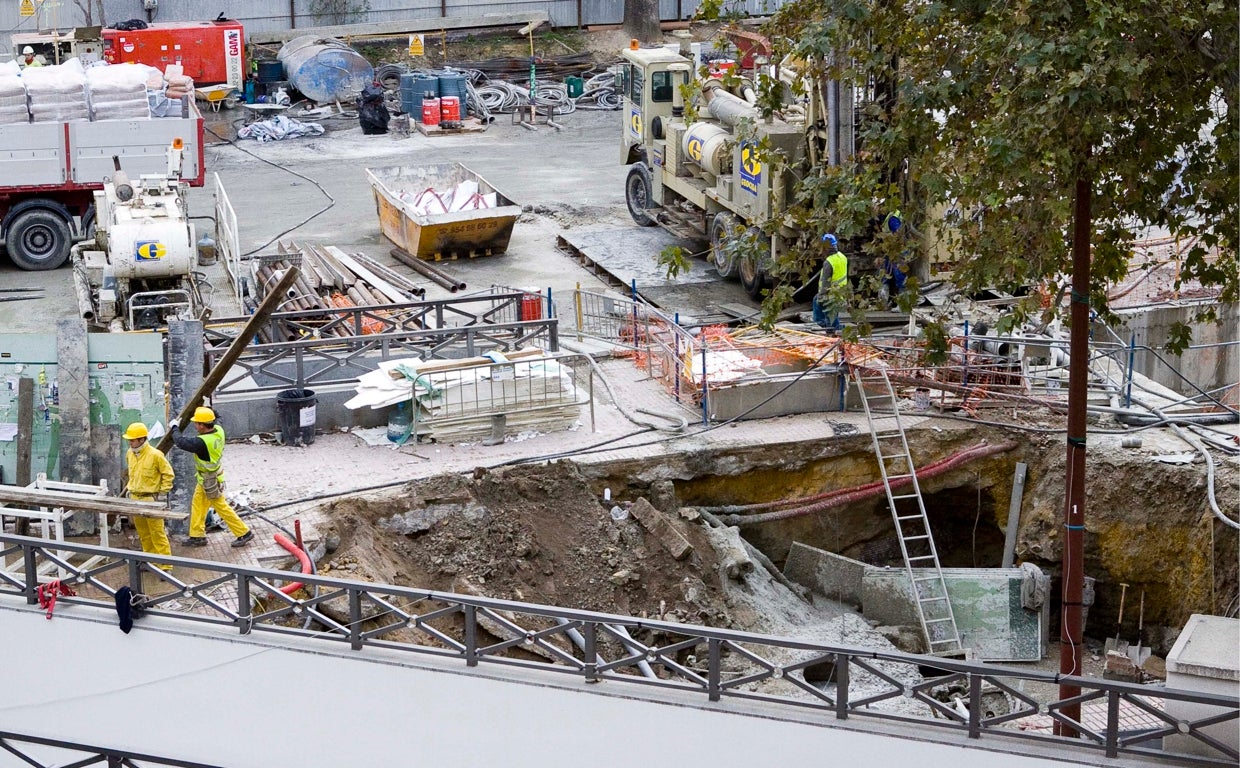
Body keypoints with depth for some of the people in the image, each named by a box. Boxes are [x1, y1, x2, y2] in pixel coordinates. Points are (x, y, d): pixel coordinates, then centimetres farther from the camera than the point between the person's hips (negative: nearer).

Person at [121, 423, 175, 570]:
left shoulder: (155, 455, -15)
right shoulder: (130, 453, 5)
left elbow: (168, 474, -8)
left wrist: (163, 493, -10)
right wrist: (130, 487, 17)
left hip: (151, 499, -7)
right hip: (135, 498, 7)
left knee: (157, 533, -7)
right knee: (143, 533, 13)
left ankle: (165, 566, -5)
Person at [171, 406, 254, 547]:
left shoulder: (202, 442, -36)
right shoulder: (218, 430, -12)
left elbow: (181, 442, -23)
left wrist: (175, 428, -6)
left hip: (209, 481, -9)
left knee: (222, 507, 4)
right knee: (197, 505, 18)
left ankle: (244, 533, 14)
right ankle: (197, 536, 28)